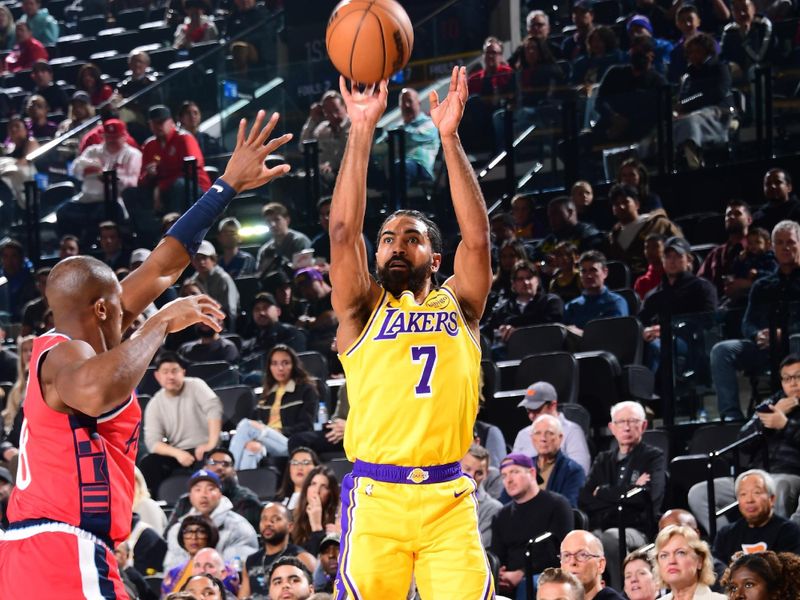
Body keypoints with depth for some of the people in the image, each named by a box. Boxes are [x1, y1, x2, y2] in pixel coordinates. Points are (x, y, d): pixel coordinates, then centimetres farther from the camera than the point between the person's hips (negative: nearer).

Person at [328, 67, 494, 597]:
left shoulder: (458, 306, 14)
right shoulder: (363, 310, 12)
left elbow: (477, 237, 0)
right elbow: (344, 231, -1)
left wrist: (450, 137, -6)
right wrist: (362, 132, -6)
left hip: (449, 499, 1)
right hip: (375, 496, -1)